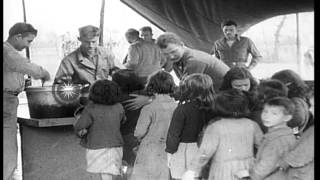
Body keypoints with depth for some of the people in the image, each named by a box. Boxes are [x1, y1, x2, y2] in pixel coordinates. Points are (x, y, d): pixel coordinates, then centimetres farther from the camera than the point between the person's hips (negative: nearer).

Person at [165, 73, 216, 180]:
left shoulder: (182, 110, -18)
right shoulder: (207, 109, -4)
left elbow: (174, 133, -13)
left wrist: (170, 151, -2)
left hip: (181, 148, -5)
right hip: (197, 148, 5)